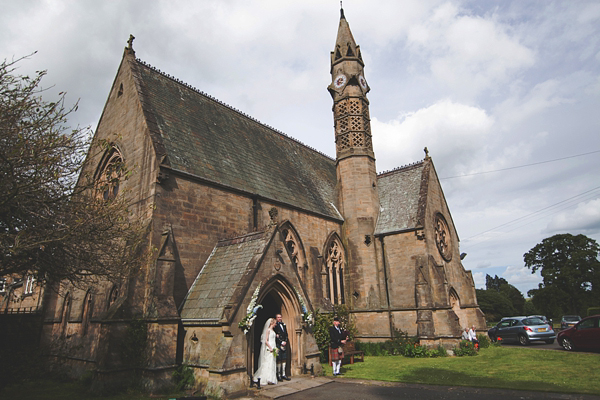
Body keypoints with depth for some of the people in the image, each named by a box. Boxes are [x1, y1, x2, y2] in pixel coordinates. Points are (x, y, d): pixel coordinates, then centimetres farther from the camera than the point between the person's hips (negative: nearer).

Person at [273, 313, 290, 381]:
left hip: (284, 344, 7)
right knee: (279, 360, -5)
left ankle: (283, 375, 15)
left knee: (284, 359, 8)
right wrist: (281, 342, -13)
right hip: (278, 345, -6)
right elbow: (276, 336, -12)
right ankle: (279, 375, 3)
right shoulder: (275, 326, -7)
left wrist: (285, 341, 1)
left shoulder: (283, 325, 16)